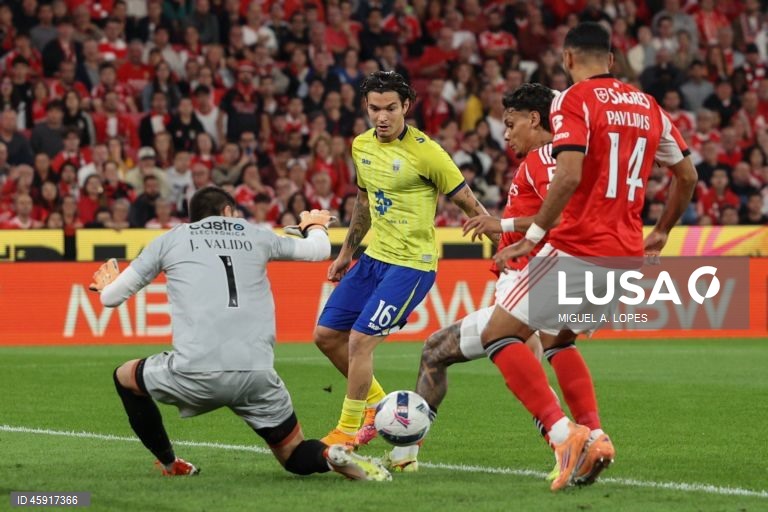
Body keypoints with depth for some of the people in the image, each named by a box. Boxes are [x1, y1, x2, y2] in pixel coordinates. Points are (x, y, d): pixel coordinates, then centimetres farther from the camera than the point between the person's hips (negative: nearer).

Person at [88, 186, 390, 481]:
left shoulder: (170, 240, 16)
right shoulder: (255, 236, 20)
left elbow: (111, 297, 21)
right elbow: (320, 250, 34)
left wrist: (106, 286, 47)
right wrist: (314, 226, 57)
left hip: (195, 374, -2)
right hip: (257, 375, 2)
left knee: (124, 377, 28)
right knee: (295, 456, 19)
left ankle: (170, 465, 30)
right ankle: (330, 457, -14)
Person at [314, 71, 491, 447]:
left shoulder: (425, 152, -17)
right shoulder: (361, 146, 5)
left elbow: (469, 204, -11)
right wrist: (346, 253, 26)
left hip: (412, 264, -8)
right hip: (374, 258, 8)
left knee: (359, 339, -15)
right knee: (326, 335, 8)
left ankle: (349, 430, 3)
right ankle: (377, 403, 27)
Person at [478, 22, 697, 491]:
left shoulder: (574, 101, -8)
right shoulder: (647, 106, 12)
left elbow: (570, 176, -22)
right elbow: (688, 175, 18)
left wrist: (534, 236, -18)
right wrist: (661, 232, 30)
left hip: (578, 249, -7)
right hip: (628, 255, 7)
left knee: (499, 334, -1)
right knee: (558, 340, 26)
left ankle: (564, 433, -18)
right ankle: (595, 436, 7)